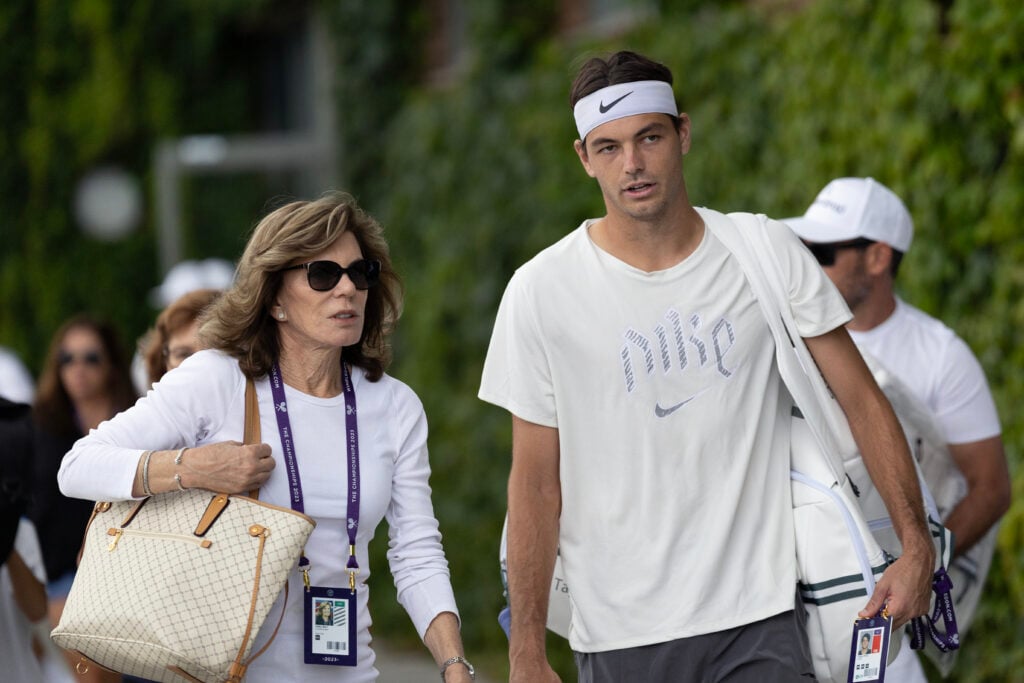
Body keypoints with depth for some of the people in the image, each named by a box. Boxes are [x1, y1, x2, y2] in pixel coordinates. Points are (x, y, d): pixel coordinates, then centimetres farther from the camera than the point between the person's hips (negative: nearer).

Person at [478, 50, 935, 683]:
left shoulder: (769, 254, 2)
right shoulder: (540, 291, -2)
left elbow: (862, 401, 7)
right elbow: (536, 483, 0)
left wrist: (916, 547, 0)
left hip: (761, 619, 1)